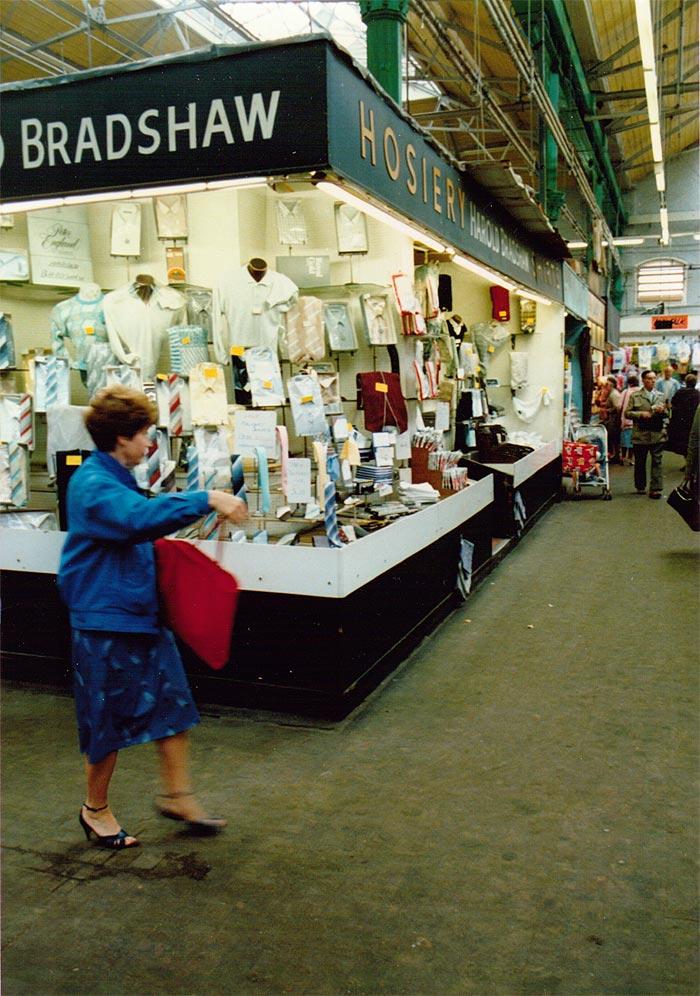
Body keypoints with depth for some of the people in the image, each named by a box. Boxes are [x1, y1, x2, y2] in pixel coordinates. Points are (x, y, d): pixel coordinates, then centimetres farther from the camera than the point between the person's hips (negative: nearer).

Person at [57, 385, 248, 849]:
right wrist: (206, 499, -40)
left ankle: (178, 795, 27)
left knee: (172, 702, 12)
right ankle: (96, 809, 28)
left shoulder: (117, 479, 11)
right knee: (110, 721, 6)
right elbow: (140, 516, -38)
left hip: (142, 613, 9)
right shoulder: (92, 485, -20)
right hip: (106, 621, -9)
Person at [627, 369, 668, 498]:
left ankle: (655, 489, -4)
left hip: (658, 434, 1)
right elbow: (627, 413, -1)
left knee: (657, 462, -5)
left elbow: (665, 414, 16)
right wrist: (641, 414, -15)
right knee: (640, 463, 9)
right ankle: (640, 487, 24)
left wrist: (662, 411, -7)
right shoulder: (635, 396, 3)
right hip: (640, 435, -1)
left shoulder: (661, 396, 12)